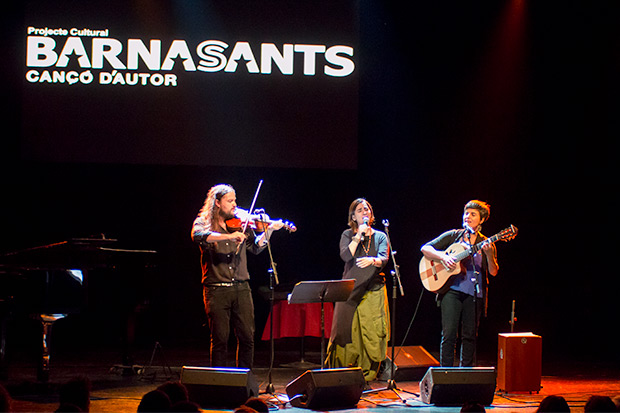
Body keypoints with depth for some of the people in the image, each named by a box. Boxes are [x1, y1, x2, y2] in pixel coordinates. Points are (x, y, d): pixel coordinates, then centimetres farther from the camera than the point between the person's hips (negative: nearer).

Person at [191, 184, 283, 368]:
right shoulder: (203, 222, 1)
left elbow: (256, 247, 8)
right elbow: (197, 236, -22)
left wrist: (269, 230, -7)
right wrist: (228, 236, -31)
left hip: (241, 288, 3)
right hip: (216, 289, -3)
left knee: (247, 337, 1)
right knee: (220, 339, -2)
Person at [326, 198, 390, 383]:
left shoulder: (380, 236, 12)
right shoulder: (348, 235, 9)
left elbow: (384, 259, -4)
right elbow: (345, 256, -9)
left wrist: (371, 260, -26)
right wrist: (359, 235, -11)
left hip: (373, 290, 1)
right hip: (351, 290, -1)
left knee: (371, 333, -7)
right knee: (347, 331, -4)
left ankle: (367, 374, -1)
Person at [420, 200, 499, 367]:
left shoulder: (486, 244, 10)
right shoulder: (453, 236, 7)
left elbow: (493, 272, 1)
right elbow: (425, 248, 4)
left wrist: (489, 254, -17)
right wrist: (443, 257, -13)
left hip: (474, 294, 2)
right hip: (452, 290, -2)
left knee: (470, 335, 5)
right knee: (449, 334, -8)